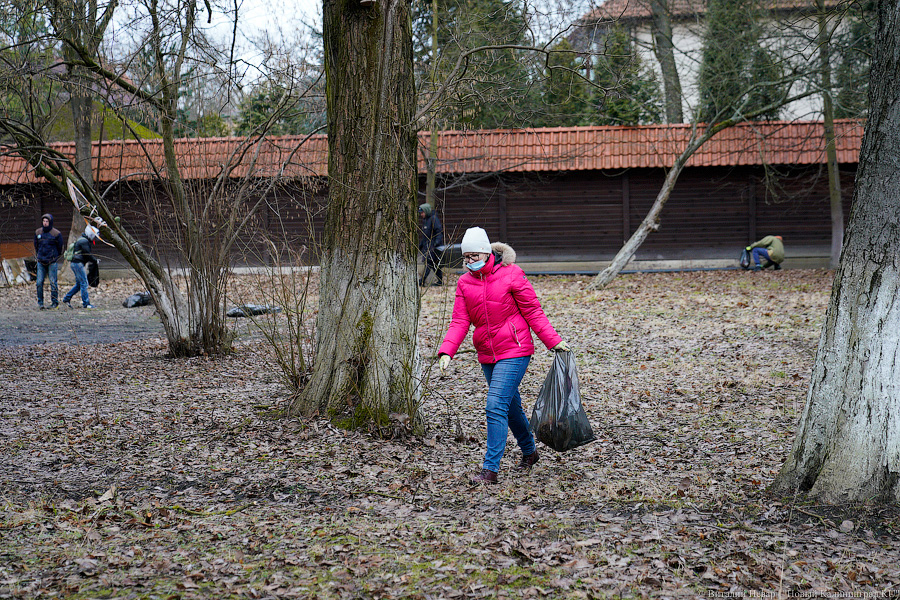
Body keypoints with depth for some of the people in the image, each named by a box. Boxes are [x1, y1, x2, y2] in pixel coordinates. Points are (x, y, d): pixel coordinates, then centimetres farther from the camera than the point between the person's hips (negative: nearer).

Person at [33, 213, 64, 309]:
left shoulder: (56, 233, -4)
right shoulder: (38, 232, 8)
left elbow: (60, 247, 6)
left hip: (52, 262, -3)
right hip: (41, 262, 3)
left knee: (53, 282, -2)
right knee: (39, 282, -2)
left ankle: (54, 302, 6)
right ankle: (40, 302, 6)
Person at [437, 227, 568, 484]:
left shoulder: (511, 274, -10)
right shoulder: (464, 282, 4)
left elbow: (533, 312, -6)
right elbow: (460, 321, -1)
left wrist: (553, 341, -9)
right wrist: (446, 351, -14)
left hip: (514, 351, -6)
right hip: (487, 355, 6)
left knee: (496, 407, -15)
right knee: (511, 406, 19)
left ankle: (490, 469, -14)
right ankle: (529, 452, 41)